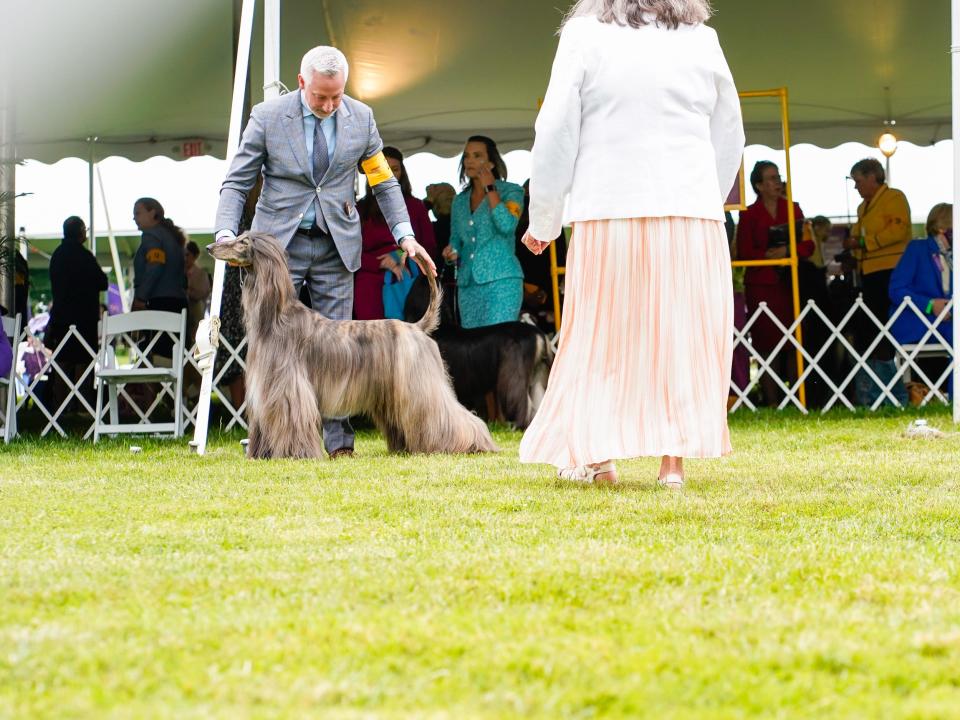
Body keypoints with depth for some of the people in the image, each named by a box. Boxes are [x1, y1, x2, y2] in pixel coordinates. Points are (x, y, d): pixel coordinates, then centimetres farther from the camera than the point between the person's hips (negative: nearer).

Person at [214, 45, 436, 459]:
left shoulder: (360, 118, 0)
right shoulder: (268, 117, -7)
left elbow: (384, 182, 9)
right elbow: (236, 183, -4)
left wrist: (405, 235, 0)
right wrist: (226, 233, -20)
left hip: (336, 243, 1)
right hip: (279, 240, -1)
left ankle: (336, 439, 4)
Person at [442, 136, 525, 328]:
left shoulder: (510, 192, 3)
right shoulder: (460, 200, 19)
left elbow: (507, 225, -15)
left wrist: (490, 189, -7)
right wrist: (451, 252, 0)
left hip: (501, 280, -6)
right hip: (467, 283, 6)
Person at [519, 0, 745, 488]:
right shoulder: (701, 41, 8)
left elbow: (556, 135, 0)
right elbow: (730, 141, 15)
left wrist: (543, 222, 9)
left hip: (610, 214, -2)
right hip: (693, 212, 2)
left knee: (601, 334, 7)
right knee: (682, 335, 5)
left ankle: (597, 454, 3)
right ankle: (675, 457, 1)